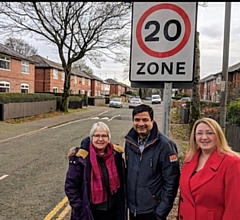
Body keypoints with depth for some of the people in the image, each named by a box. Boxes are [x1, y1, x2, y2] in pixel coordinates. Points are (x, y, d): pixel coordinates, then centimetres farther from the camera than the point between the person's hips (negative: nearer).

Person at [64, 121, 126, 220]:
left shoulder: (116, 153, -6)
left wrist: (121, 205, 6)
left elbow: (122, 181, 6)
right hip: (89, 211, -3)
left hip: (113, 209, 4)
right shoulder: (81, 157, -18)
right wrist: (79, 210, -14)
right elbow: (70, 185, -12)